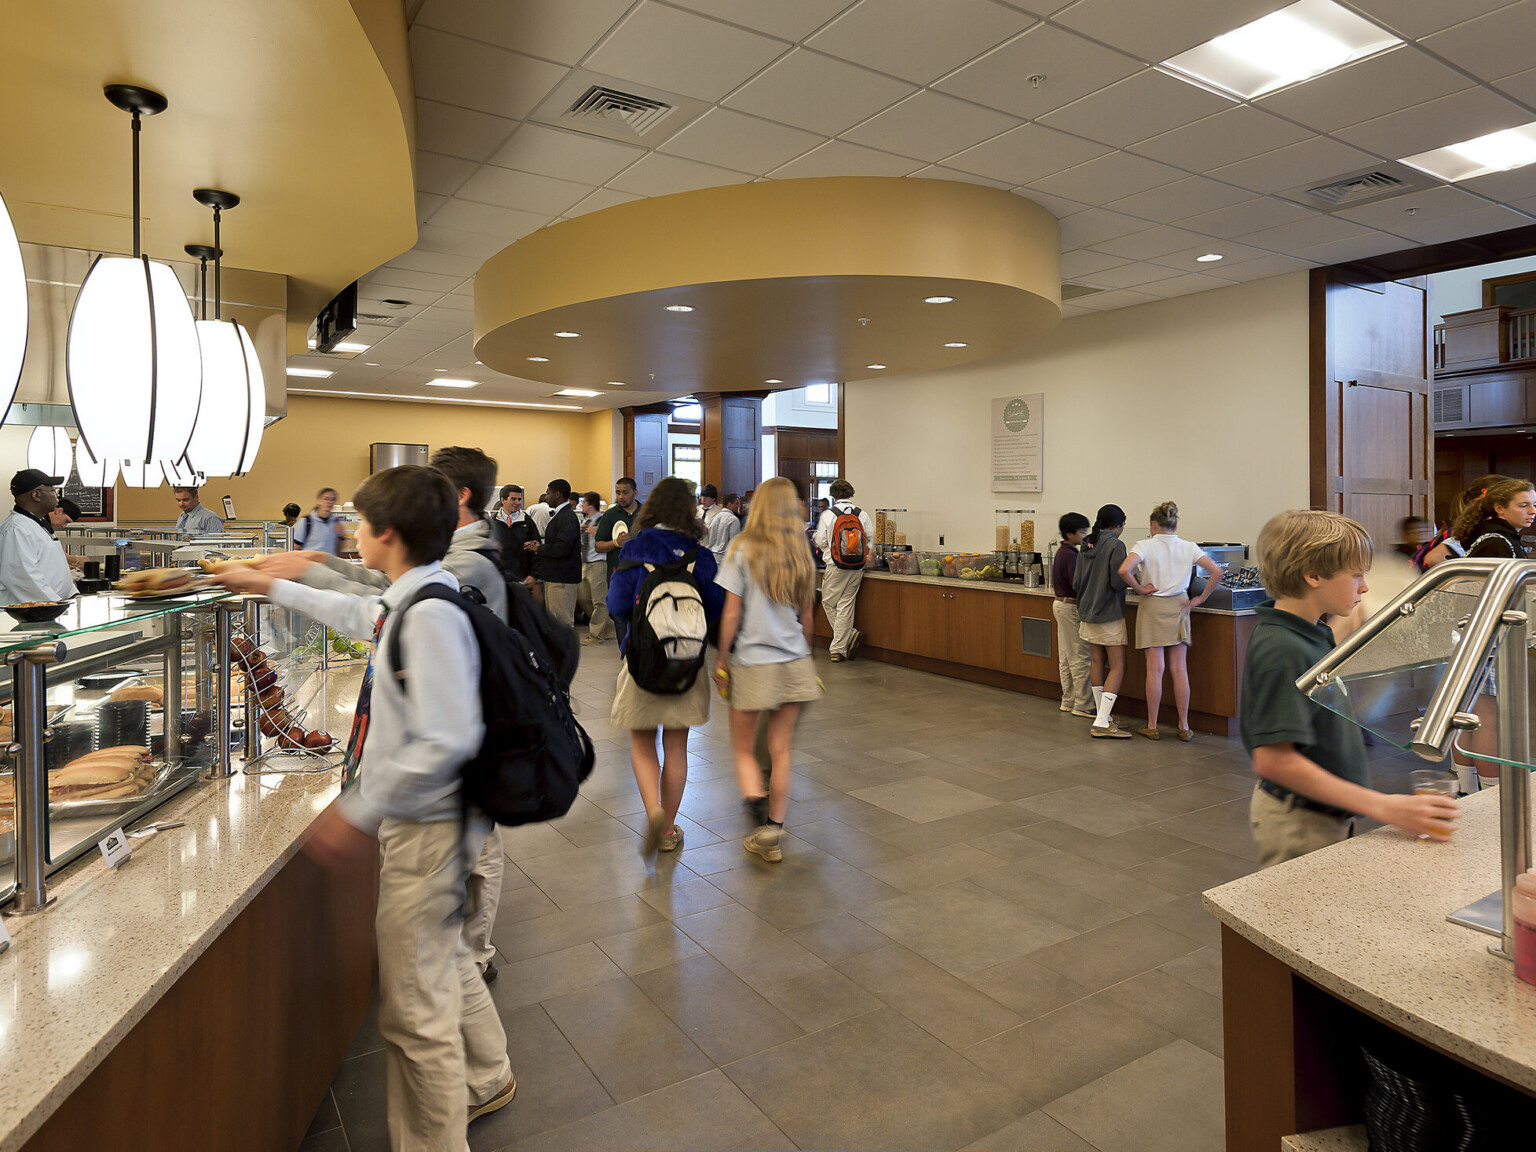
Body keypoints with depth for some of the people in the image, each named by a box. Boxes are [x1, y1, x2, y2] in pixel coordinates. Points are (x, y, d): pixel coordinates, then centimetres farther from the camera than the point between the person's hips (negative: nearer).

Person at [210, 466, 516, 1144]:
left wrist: (359, 810, -23)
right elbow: (355, 613, 29)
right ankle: (484, 1082, 51)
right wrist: (269, 586, 38)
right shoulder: (406, 602, 6)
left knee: (414, 1010, 4)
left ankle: (432, 1140, 25)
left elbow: (447, 740, -31)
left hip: (425, 830, -11)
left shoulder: (430, 615, -25)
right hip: (416, 821, 11)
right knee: (444, 962, 28)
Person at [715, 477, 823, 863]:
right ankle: (772, 837, 15)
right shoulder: (801, 555, 4)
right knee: (780, 750, 10)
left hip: (751, 661, -4)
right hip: (794, 661, 4)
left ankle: (763, 819, -10)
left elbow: (732, 614, -9)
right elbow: (806, 617, 9)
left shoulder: (742, 551, -8)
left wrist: (721, 659, 1)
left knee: (742, 748, 10)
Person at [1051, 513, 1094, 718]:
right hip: (1071, 607, -10)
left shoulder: (1062, 552, 13)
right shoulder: (1070, 555, -18)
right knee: (1080, 658, -5)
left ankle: (1068, 701, 19)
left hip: (1061, 605, 10)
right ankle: (1083, 705, -1)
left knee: (1066, 658, 13)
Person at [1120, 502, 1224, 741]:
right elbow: (1216, 571, -4)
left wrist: (1140, 589, -8)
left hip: (1152, 607, -3)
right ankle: (1184, 727, 12)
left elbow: (1124, 570, -23)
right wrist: (1200, 599, 2)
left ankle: (1152, 726, 9)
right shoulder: (1189, 547, 1)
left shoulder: (1144, 546, -8)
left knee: (1155, 669, 2)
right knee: (1179, 669, 7)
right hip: (1179, 606, 3)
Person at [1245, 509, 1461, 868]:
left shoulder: (1313, 636, 6)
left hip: (1328, 815, 10)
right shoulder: (1282, 651, -26)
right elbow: (1273, 759, -31)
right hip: (1299, 824, -10)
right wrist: (1381, 807, -30)